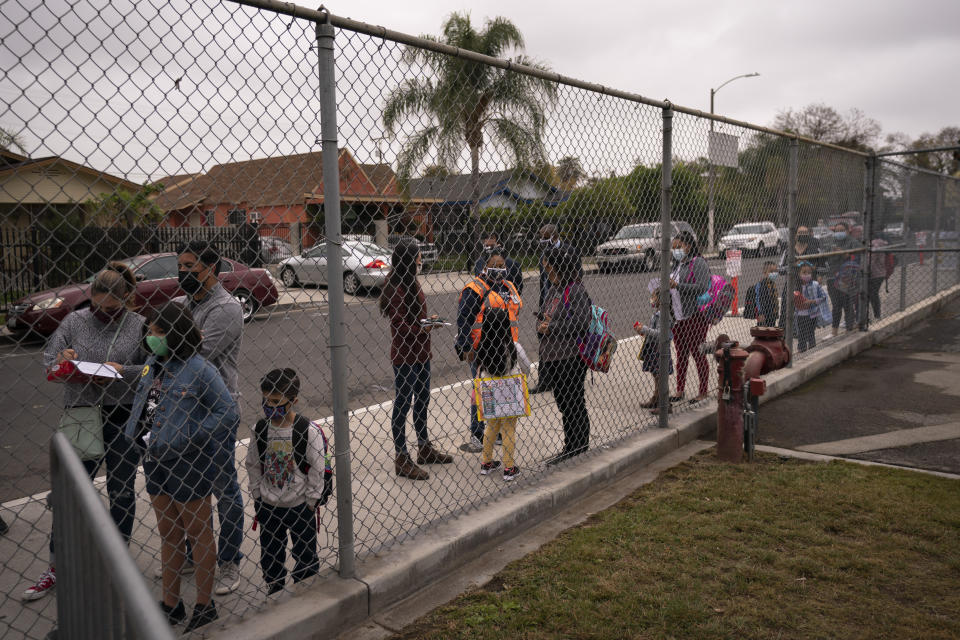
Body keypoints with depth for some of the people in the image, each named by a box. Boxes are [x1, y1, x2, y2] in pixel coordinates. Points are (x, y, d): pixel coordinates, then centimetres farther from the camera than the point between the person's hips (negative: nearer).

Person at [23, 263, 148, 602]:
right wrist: (62, 362, -16)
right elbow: (48, 362, 6)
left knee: (121, 491, 10)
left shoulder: (140, 326, -4)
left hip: (125, 420, -2)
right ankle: (57, 567, 24)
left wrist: (124, 372, -20)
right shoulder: (75, 321, 3)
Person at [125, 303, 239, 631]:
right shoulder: (152, 364, 5)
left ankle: (205, 607, 24)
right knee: (168, 534, 19)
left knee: (199, 533, 8)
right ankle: (171, 605, 34)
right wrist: (140, 437, 4)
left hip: (189, 465, -8)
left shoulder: (199, 370, -18)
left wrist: (190, 439, -20)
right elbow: (140, 404, 18)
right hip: (156, 462, 8)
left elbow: (229, 413, -19)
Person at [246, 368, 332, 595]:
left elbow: (318, 469, -13)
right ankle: (274, 590, 39)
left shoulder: (308, 432, -19)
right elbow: (252, 465, 3)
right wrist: (257, 496, 3)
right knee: (269, 553, 17)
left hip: (300, 506, -3)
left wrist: (311, 502, -10)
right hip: (268, 506, 3)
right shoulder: (260, 429, -7)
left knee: (305, 553, 13)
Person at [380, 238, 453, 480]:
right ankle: (402, 460, 12)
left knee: (422, 400, 20)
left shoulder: (412, 282, 9)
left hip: (420, 353, 10)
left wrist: (426, 321, 3)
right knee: (402, 405, 1)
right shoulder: (396, 289, -20)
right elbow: (400, 328, -23)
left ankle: (424, 449, 36)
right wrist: (424, 327, -17)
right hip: (404, 356, -10)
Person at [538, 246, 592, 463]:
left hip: (571, 358, -9)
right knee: (564, 405, 16)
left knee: (574, 405, 0)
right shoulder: (555, 289, 14)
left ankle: (579, 451, 11)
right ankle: (569, 451, 26)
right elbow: (545, 319, 22)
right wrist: (541, 326, 2)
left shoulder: (576, 290, -14)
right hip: (553, 358, 9)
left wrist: (552, 328, -17)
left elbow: (581, 323, -21)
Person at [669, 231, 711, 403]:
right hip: (679, 316, 8)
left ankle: (703, 392, 9)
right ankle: (680, 391, 20)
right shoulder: (677, 265, 15)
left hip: (695, 316, -8)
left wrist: (677, 285, -26)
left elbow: (702, 287, -23)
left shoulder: (698, 263, -10)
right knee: (681, 354, 12)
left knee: (697, 353, -1)